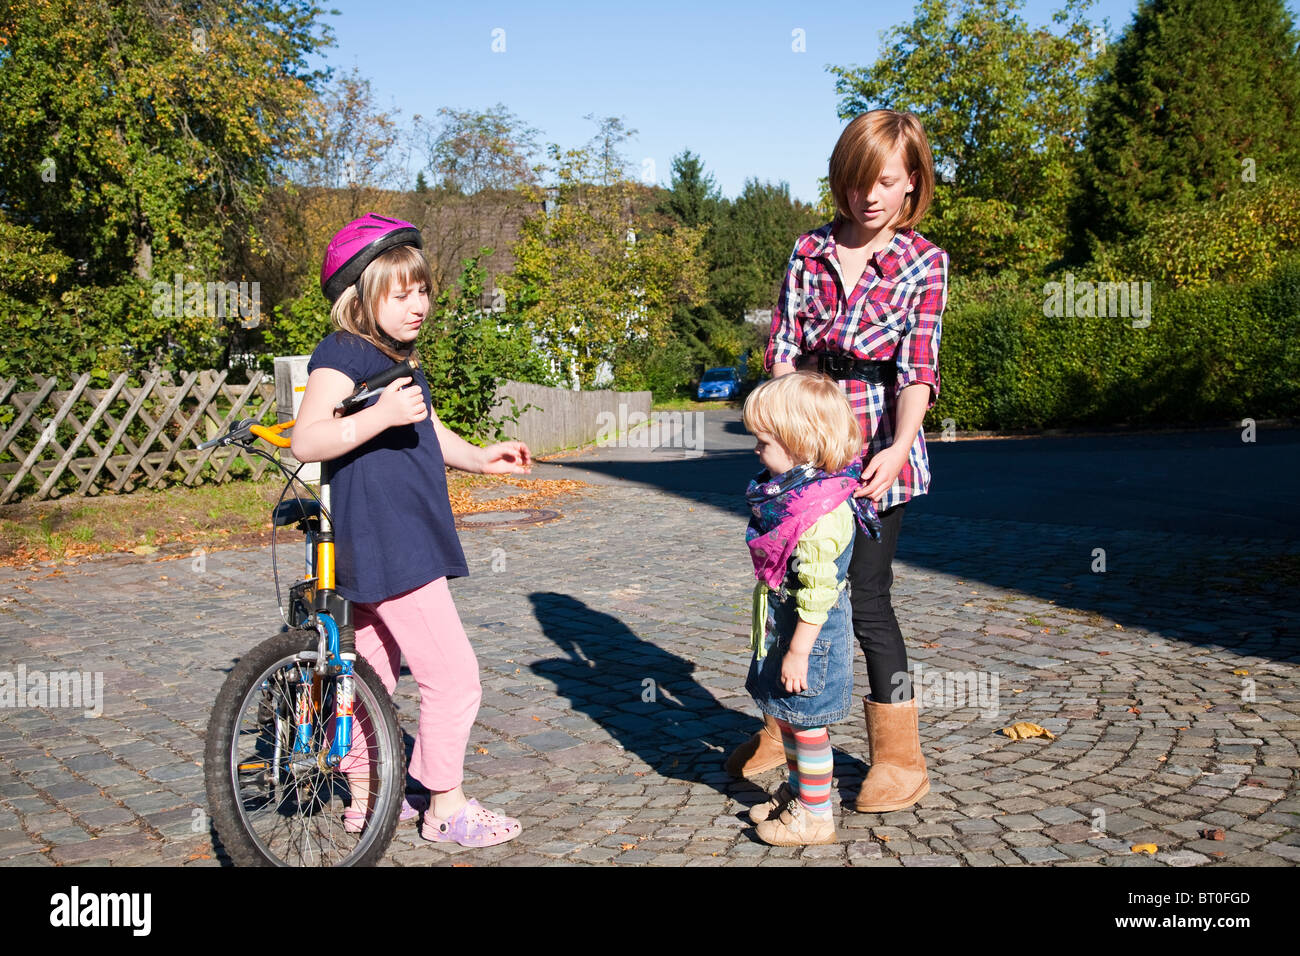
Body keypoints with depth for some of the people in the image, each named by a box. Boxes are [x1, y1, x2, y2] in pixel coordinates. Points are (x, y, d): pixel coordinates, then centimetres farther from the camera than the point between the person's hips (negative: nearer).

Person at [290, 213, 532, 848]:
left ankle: (364, 797, 31)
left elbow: (427, 435, 29)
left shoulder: (396, 360, 18)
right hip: (389, 549, -10)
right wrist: (381, 415, -34)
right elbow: (306, 441, -24)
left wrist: (481, 458, 14)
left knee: (374, 674, 18)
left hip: (404, 540, 10)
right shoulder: (342, 354, -13)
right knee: (453, 675, -6)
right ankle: (446, 808, 7)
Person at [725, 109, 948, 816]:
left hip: (876, 451, -4)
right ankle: (782, 729, 32)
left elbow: (917, 367, -11)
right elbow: (783, 349, 3)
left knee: (866, 597, -2)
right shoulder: (809, 252, 7)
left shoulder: (923, 262, -2)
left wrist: (898, 447, -27)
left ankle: (899, 758, 16)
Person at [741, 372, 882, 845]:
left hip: (811, 630, -10)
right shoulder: (793, 487, 3)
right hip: (780, 624, 10)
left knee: (806, 721, 5)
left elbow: (818, 592, -27)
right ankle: (797, 790, 41)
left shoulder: (823, 511, -28)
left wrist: (798, 651, -23)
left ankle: (815, 815, 21)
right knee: (786, 714, 22)